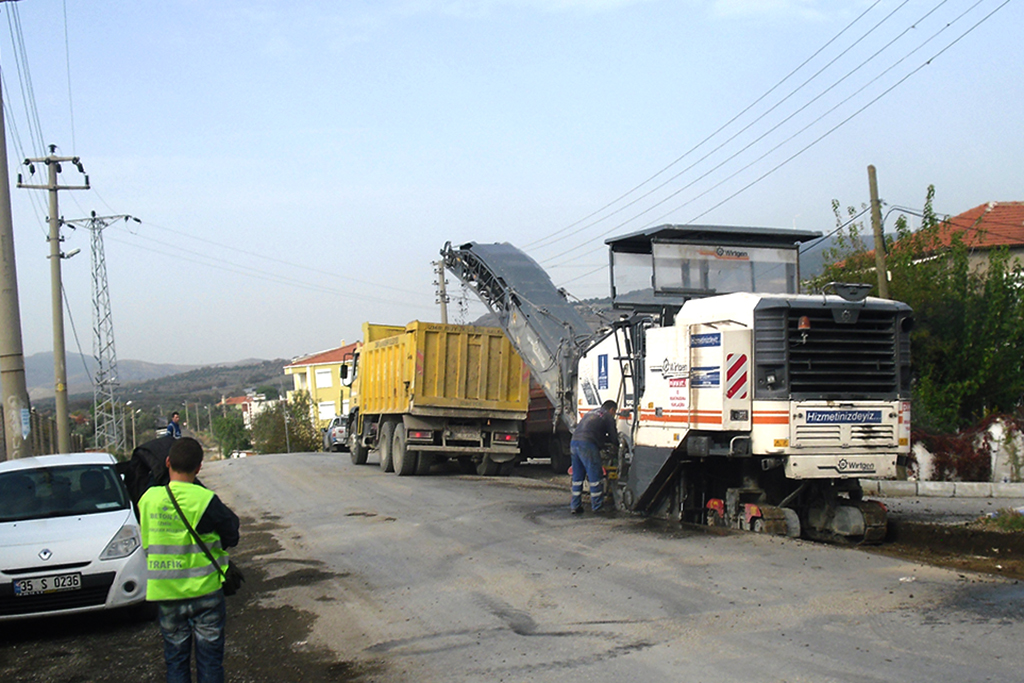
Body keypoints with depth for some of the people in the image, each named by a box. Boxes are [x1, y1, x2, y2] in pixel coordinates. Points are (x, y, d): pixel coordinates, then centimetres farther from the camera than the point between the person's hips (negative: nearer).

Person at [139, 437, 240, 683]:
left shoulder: (148, 498, -3)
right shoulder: (206, 500, -16)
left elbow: (145, 542, 8)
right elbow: (231, 537, -6)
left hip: (164, 591, 3)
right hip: (204, 590, -3)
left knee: (175, 660, 14)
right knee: (209, 660, 8)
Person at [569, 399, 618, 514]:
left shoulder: (591, 413, 30)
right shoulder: (608, 416, 8)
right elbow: (613, 438, 9)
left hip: (574, 442, 8)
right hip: (587, 445, -8)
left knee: (577, 477, 13)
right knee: (594, 477, 2)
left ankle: (575, 506, 14)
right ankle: (598, 506, 8)